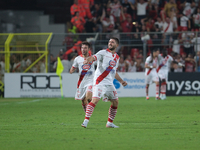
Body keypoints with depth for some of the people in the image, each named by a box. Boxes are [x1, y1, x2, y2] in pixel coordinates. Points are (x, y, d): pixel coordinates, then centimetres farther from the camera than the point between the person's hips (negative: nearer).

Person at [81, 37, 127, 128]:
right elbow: (94, 57, -22)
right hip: (100, 81, -7)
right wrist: (89, 60, -44)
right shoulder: (103, 53, -3)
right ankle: (86, 121, -18)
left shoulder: (117, 57, 17)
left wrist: (121, 81, 21)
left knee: (115, 102, 10)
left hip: (109, 83, 7)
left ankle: (110, 123, 21)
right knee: (95, 100, -19)